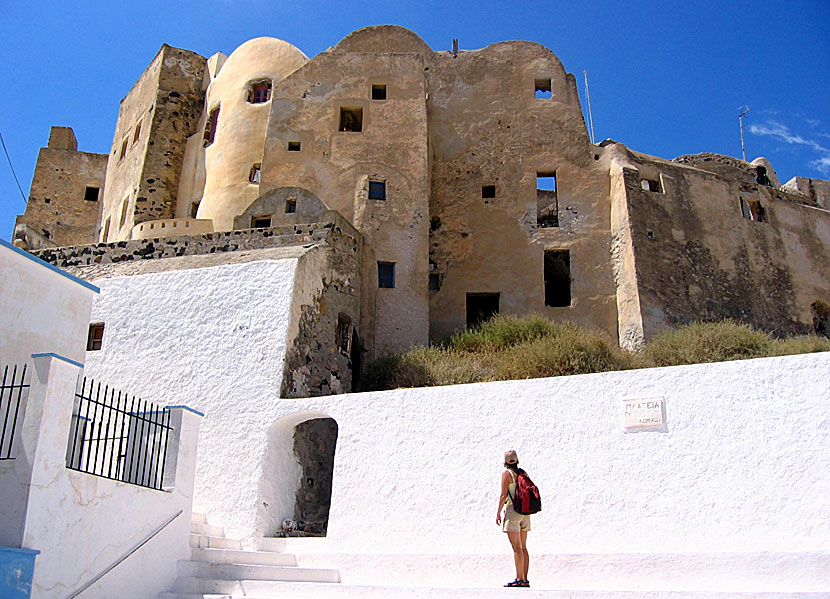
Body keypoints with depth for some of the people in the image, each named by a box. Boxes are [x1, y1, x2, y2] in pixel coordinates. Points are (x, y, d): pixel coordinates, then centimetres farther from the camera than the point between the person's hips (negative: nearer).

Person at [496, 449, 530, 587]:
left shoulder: (507, 473, -8)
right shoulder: (523, 473, 11)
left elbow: (503, 495, -12)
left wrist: (498, 513, -6)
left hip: (512, 510, -7)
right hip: (525, 511, 7)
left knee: (516, 547, -8)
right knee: (523, 547, 10)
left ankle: (520, 579, -9)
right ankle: (525, 579, 11)